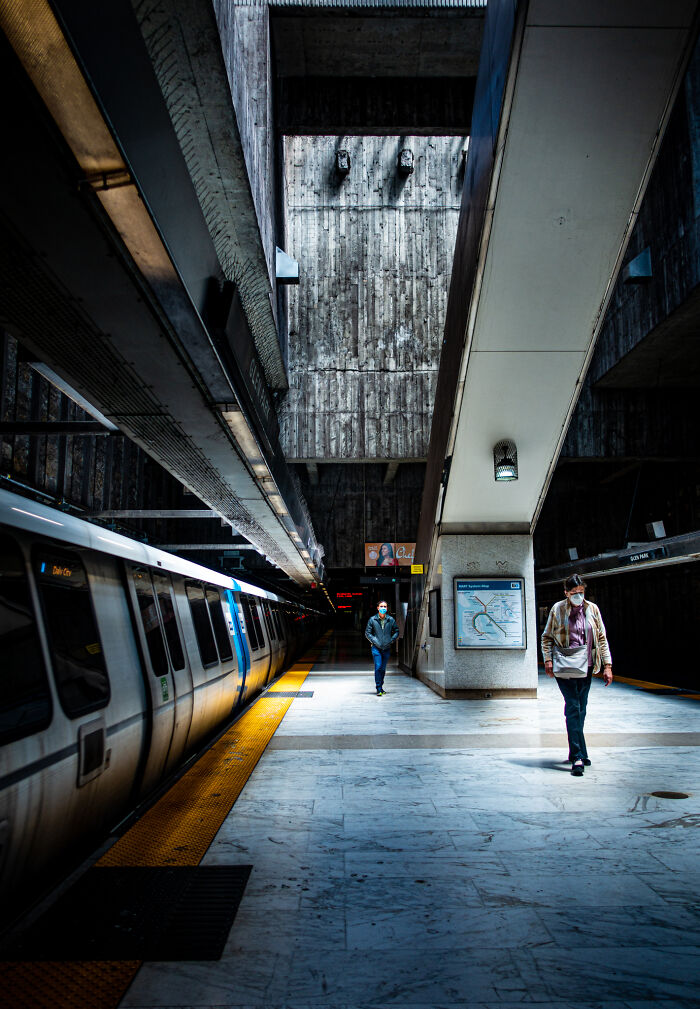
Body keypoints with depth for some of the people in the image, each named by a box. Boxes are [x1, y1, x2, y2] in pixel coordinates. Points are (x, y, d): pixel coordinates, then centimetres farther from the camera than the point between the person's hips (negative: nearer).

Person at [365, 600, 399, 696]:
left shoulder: (391, 620, 3)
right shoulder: (372, 619, -2)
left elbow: (396, 631, 13)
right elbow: (367, 633, 2)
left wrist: (391, 640, -1)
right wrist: (374, 641, -9)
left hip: (387, 648, 3)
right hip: (376, 648, -2)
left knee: (383, 669, 10)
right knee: (378, 667, -11)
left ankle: (381, 687, 25)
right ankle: (379, 689, -8)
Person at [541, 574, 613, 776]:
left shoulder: (592, 609, 6)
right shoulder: (558, 609, -1)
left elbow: (602, 638, 9)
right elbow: (547, 637, 6)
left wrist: (607, 665, 4)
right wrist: (548, 660, -5)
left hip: (586, 667, 4)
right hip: (565, 667, -4)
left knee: (580, 710, 10)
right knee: (573, 708, -10)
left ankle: (576, 754, 23)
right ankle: (578, 757, -9)